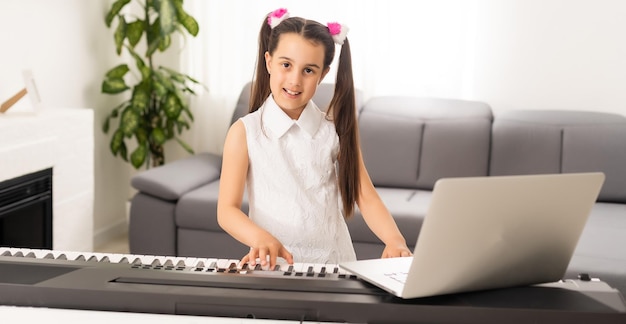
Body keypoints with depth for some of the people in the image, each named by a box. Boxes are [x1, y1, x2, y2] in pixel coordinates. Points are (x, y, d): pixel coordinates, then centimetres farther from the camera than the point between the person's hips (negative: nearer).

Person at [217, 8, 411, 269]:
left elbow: (366, 198, 1)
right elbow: (227, 210, -4)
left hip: (334, 262, 2)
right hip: (273, 266, -1)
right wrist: (262, 239, -25)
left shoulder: (336, 130, 6)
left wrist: (395, 240, -18)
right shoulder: (244, 132, 0)